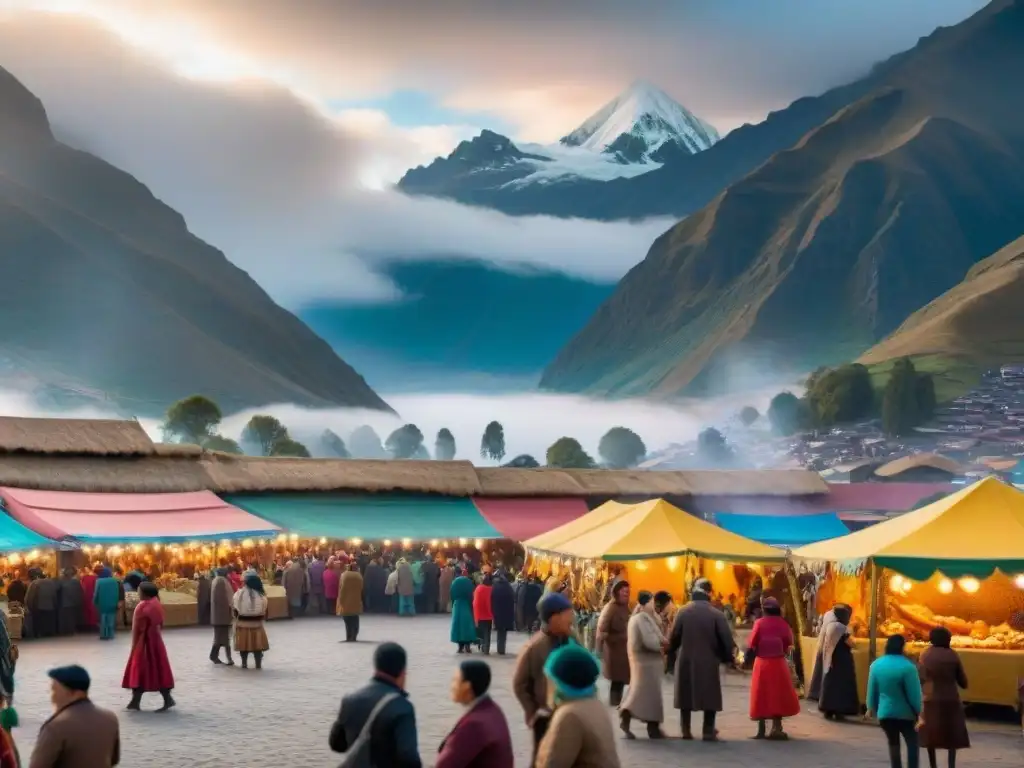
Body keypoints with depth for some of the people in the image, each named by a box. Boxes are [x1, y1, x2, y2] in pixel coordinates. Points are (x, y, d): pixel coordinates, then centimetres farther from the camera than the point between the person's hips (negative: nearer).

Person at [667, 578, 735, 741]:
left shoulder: (682, 612, -5)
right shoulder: (716, 614, -10)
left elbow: (673, 637, -2)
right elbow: (726, 639, -10)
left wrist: (672, 654, 16)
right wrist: (729, 657, 6)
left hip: (685, 660, 2)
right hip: (708, 661, -2)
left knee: (686, 695, 13)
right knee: (710, 696, 7)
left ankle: (686, 730, 16)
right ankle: (708, 731, 5)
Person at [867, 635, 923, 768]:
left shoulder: (876, 665, -2)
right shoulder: (907, 667, -17)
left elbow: (872, 690, 6)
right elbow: (914, 693, -14)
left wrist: (871, 707, 20)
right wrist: (919, 712, -5)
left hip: (885, 713, 4)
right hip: (905, 713, -4)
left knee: (893, 745, 16)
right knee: (912, 744, 5)